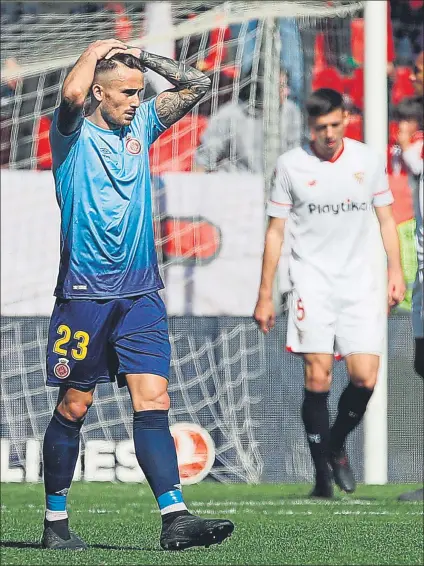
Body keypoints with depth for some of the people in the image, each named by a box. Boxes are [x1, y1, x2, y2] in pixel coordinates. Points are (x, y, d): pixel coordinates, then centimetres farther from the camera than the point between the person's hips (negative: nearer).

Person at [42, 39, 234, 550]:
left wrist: (140, 56, 5)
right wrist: (95, 52, -8)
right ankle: (55, 521, 15)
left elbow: (197, 85, 13)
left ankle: (175, 518, -15)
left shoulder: (142, 124, 12)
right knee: (74, 407, 4)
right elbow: (71, 95, -25)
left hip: (140, 294, 4)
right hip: (83, 293, -4)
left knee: (153, 402, -7)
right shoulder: (73, 132, -3)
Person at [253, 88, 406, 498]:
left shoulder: (368, 159, 5)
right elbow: (275, 230, 6)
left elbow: (386, 217, 14)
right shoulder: (290, 165, 1)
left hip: (360, 281, 2)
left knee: (365, 377, -7)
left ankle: (336, 445, 20)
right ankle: (322, 473, -3)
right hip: (312, 283, -2)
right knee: (317, 377, -12)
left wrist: (395, 271, 2)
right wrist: (265, 295, 4)